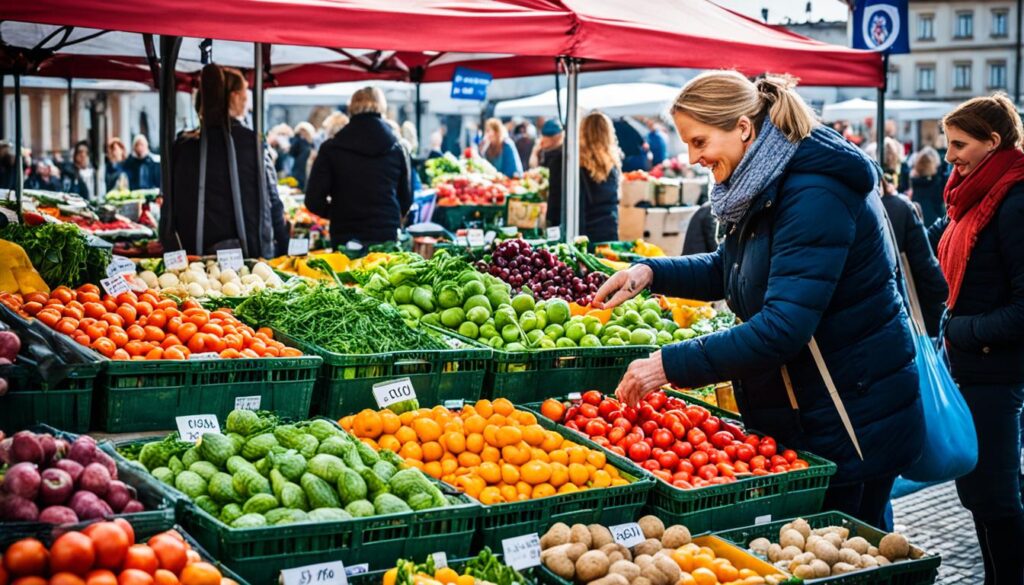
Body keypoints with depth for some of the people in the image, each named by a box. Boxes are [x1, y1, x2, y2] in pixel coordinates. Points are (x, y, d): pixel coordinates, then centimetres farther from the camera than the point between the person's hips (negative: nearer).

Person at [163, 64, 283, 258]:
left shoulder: (183, 147, 1)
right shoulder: (252, 142, -4)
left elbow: (169, 212, 4)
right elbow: (273, 204, 0)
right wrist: (283, 251, 9)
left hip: (197, 256, 2)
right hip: (253, 256, -2)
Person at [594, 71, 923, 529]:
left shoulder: (814, 195, -25)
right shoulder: (764, 187, 5)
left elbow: (783, 328, -31)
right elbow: (729, 268, 20)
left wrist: (672, 365, -29)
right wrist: (651, 272, 2)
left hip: (854, 422, -9)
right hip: (799, 416, 9)